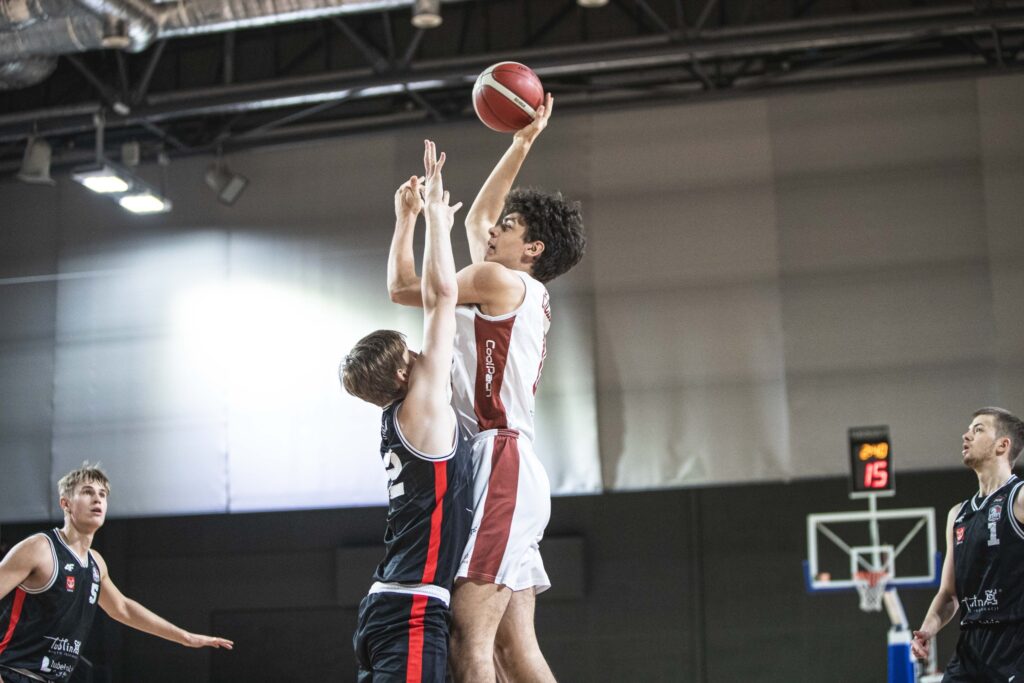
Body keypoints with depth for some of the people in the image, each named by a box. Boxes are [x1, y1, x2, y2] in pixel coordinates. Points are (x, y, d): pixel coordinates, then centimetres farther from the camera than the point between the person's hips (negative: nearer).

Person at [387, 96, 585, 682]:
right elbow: (476, 218, 37)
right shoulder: (524, 293, 24)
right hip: (509, 469, 10)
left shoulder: (502, 281, -2)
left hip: (501, 463, -10)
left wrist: (408, 217, 17)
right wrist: (521, 145, 38)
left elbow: (403, 287, 3)